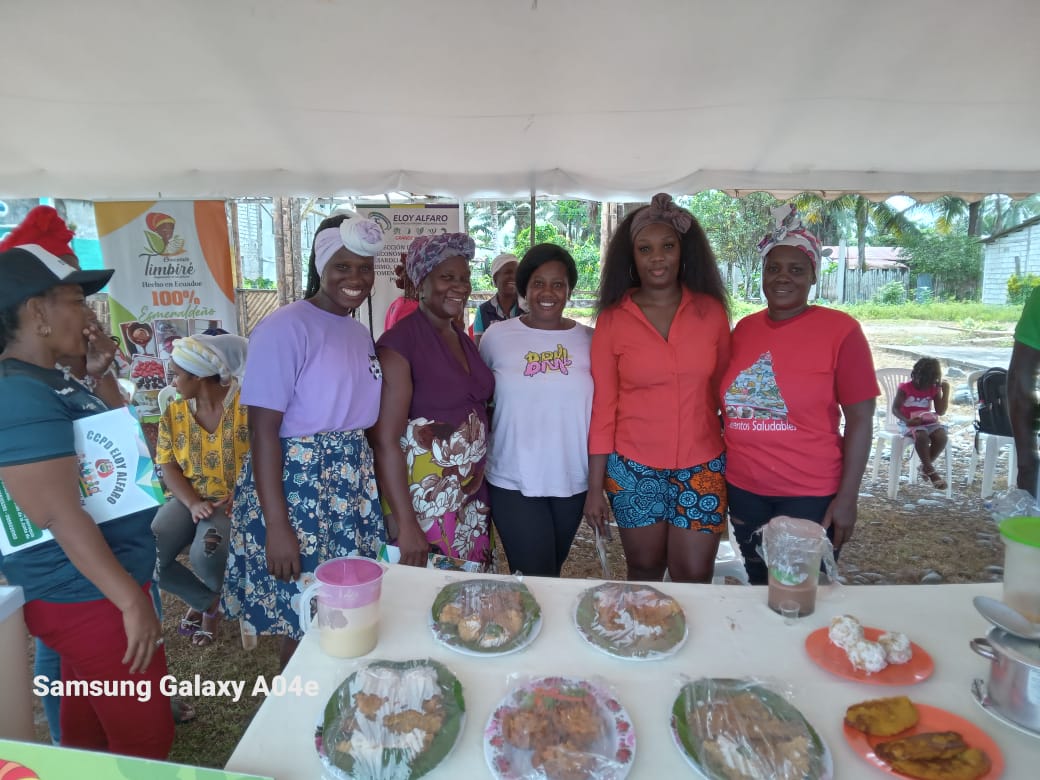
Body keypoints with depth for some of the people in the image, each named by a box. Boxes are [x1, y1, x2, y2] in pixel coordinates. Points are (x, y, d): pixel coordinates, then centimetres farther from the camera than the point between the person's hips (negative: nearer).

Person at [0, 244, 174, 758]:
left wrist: (98, 377, 7)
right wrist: (132, 601, -26)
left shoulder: (53, 382, 8)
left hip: (88, 591, 10)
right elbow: (59, 514, -27)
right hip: (87, 595, -10)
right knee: (145, 735, 4)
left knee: (88, 729, 23)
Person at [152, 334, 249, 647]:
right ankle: (207, 601, 9)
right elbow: (168, 467, 2)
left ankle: (214, 600, 9)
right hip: (189, 499, 5)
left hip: (233, 500, -5)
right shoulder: (174, 413, 5)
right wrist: (193, 504, -14)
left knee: (205, 553, -31)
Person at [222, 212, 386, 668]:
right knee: (303, 628, 7)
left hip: (352, 489, 7)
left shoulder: (360, 332, 10)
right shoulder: (285, 328, -14)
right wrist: (277, 526, -19)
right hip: (297, 488, -7)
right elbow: (263, 430, -17)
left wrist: (370, 490, 15)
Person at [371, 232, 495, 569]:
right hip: (424, 500, -7)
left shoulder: (463, 338, 9)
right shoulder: (400, 342, -14)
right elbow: (385, 441, -18)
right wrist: (406, 525, -19)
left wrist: (479, 488, 11)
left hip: (472, 498, 7)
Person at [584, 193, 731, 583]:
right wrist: (595, 486, -2)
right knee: (644, 573, 14)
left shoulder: (710, 310, 0)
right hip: (634, 468, 0)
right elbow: (602, 405, -2)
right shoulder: (613, 318, -4)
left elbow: (726, 390, 7)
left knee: (695, 577, 6)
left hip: (702, 466, 1)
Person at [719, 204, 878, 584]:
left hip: (810, 496, -4)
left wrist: (847, 498, -11)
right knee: (759, 584, 20)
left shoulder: (840, 330, -8)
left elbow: (860, 419, -9)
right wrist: (721, 472, 8)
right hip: (744, 491, 4)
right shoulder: (744, 328, 4)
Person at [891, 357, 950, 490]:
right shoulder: (905, 388, -9)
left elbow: (941, 411, 1)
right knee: (921, 436, -37)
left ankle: (926, 466, -8)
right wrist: (907, 421, -29)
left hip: (929, 422, 4)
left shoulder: (934, 389, 4)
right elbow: (895, 409, -10)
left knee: (941, 436, -28)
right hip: (910, 423, -4)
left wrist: (945, 391, -7)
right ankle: (930, 470, -23)